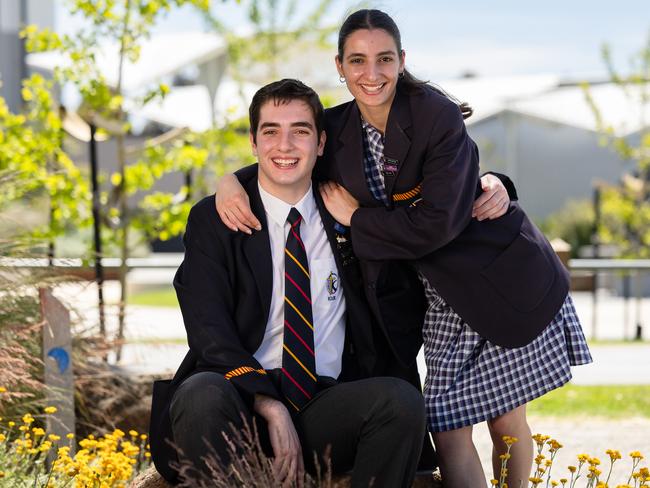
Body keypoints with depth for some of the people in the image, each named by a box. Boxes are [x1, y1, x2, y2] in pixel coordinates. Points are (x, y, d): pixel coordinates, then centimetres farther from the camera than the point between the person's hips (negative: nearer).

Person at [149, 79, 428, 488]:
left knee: (402, 399, -28)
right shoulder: (213, 219, 6)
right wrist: (271, 408, -20)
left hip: (328, 405, 2)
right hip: (242, 400, -2)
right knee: (200, 396, -36)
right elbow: (209, 331, -6)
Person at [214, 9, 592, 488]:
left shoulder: (438, 115, -20)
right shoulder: (338, 129, -3)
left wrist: (355, 217, -14)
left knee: (505, 418, 3)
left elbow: (437, 223, -24)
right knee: (446, 425, -5)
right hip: (442, 296, 4)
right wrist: (232, 183, -6)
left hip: (503, 279, -4)